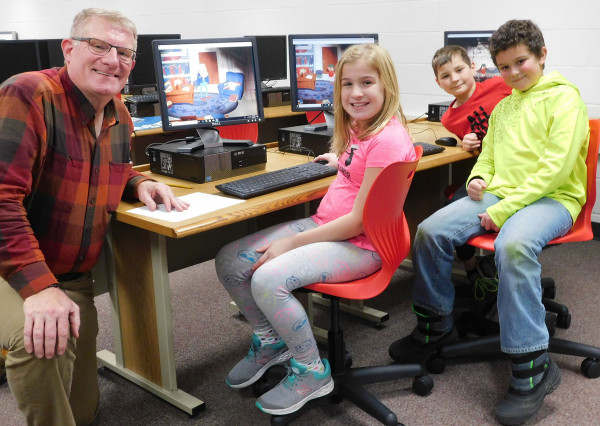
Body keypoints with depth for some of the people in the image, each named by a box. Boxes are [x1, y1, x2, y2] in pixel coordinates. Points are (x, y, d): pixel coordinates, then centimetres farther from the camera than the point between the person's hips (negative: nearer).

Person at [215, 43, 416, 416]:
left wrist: (292, 243, -18)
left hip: (360, 244, -9)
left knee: (268, 279, -30)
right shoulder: (359, 129, 9)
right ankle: (270, 341, 22)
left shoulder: (387, 139, -19)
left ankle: (312, 371, -3)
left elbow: (360, 219, -21)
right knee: (230, 261, -1)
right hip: (325, 225, 9)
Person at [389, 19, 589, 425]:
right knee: (430, 231, -14)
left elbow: (556, 164, -13)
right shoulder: (502, 107, 22)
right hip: (499, 194, 7)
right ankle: (436, 327, 5)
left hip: (551, 197, -6)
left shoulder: (563, 97, -1)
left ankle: (533, 367, -27)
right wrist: (479, 178, 5)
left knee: (513, 244, -39)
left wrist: (505, 209, -18)